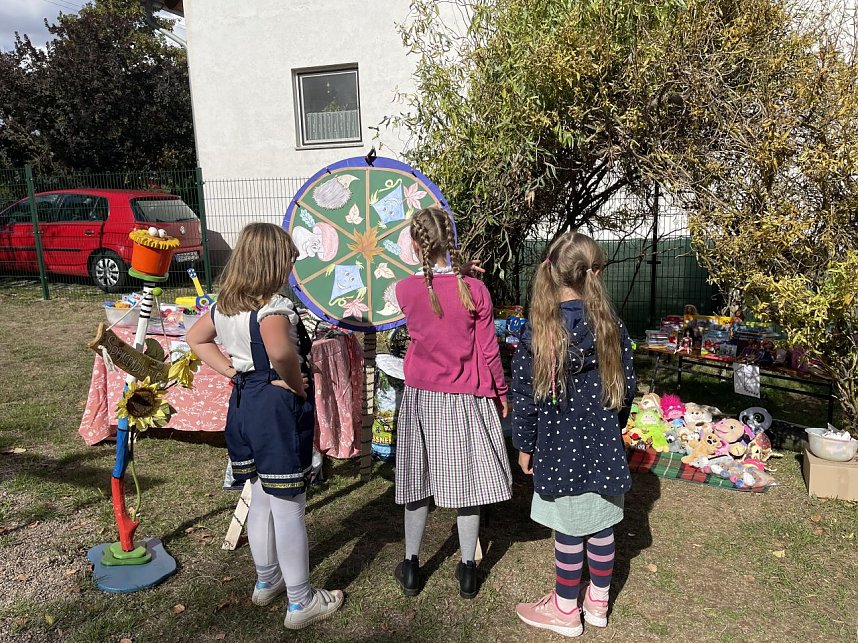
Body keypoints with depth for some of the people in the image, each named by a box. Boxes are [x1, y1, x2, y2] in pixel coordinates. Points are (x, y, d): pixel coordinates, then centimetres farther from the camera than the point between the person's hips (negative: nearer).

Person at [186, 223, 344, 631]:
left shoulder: (225, 304, 5)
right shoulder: (274, 306, -22)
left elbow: (195, 339, 17)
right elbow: (280, 351, -42)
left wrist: (231, 371, 7)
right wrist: (295, 382, -23)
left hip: (243, 402, 9)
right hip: (278, 406, -9)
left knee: (261, 500, 23)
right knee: (289, 508, 4)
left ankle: (266, 581, 41)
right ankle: (301, 602, 19)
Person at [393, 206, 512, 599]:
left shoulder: (405, 290, -7)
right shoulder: (475, 290, -11)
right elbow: (488, 351, -5)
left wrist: (459, 272, 11)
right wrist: (501, 393, 7)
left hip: (421, 397, 1)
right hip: (467, 400, -1)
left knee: (417, 480, 14)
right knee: (466, 480, 10)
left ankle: (410, 567, 28)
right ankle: (467, 571, 23)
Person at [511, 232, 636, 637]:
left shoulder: (537, 330, -14)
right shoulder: (611, 326, -6)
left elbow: (524, 395, -11)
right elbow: (627, 387, 2)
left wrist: (524, 445, 1)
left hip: (559, 448, -3)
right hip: (603, 447, 3)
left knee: (569, 532, 9)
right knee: (601, 526, 16)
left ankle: (566, 611, 28)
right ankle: (598, 602, 36)